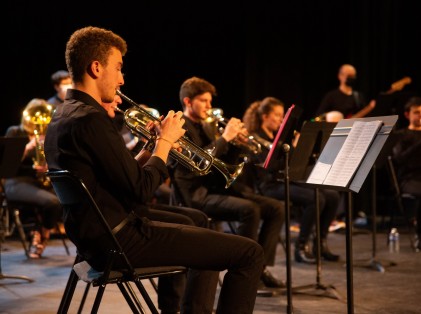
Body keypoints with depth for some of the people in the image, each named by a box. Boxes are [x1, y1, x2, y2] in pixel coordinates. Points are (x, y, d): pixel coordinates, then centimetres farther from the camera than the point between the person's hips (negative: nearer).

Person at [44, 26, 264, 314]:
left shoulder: (63, 116, 11)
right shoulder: (91, 119, -20)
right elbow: (141, 190, -21)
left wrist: (152, 147, 6)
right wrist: (165, 141, -7)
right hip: (121, 242, -10)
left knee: (205, 234, 30)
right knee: (250, 253, -10)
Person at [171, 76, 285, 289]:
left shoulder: (206, 128, 20)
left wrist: (235, 141, 2)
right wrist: (224, 138, -20)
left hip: (218, 188, 9)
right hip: (198, 196, -9)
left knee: (276, 208, -4)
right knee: (249, 209, -32)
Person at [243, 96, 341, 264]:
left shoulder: (278, 136, 19)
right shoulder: (256, 139, -5)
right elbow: (271, 165, -21)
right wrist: (293, 148, -24)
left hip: (288, 180, 8)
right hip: (271, 186, -8)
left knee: (332, 196, -10)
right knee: (316, 199, -29)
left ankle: (321, 242, 0)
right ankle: (301, 246, -17)